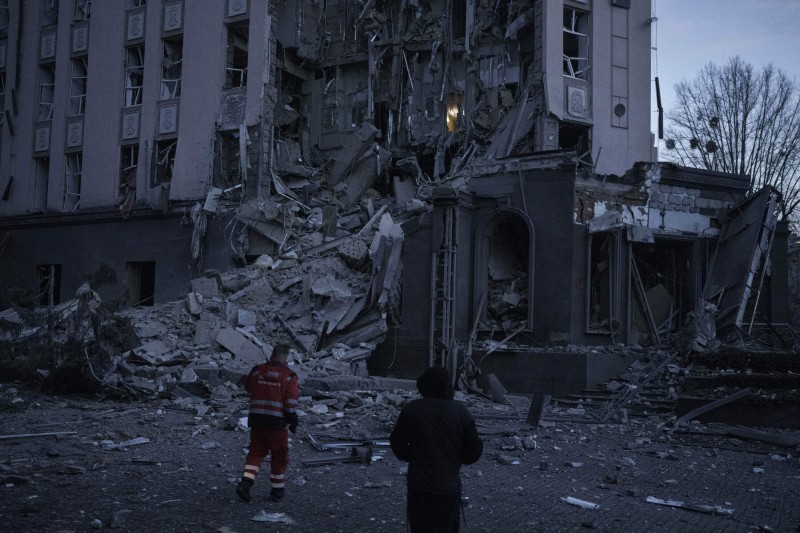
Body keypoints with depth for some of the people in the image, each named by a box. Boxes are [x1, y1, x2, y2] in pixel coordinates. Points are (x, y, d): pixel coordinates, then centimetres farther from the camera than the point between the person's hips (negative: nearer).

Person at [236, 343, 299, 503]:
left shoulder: (257, 371, 2)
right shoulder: (289, 376, -8)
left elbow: (247, 387, 20)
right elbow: (291, 402, -11)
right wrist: (293, 420, -2)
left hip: (256, 419, 3)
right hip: (277, 421, -3)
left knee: (256, 452, 14)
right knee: (279, 455, 11)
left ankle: (245, 482, -3)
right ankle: (277, 490, 19)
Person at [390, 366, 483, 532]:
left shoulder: (412, 409, -7)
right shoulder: (460, 412, -6)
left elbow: (397, 444, -1)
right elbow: (473, 450, -3)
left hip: (419, 484, 0)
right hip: (449, 485, 0)